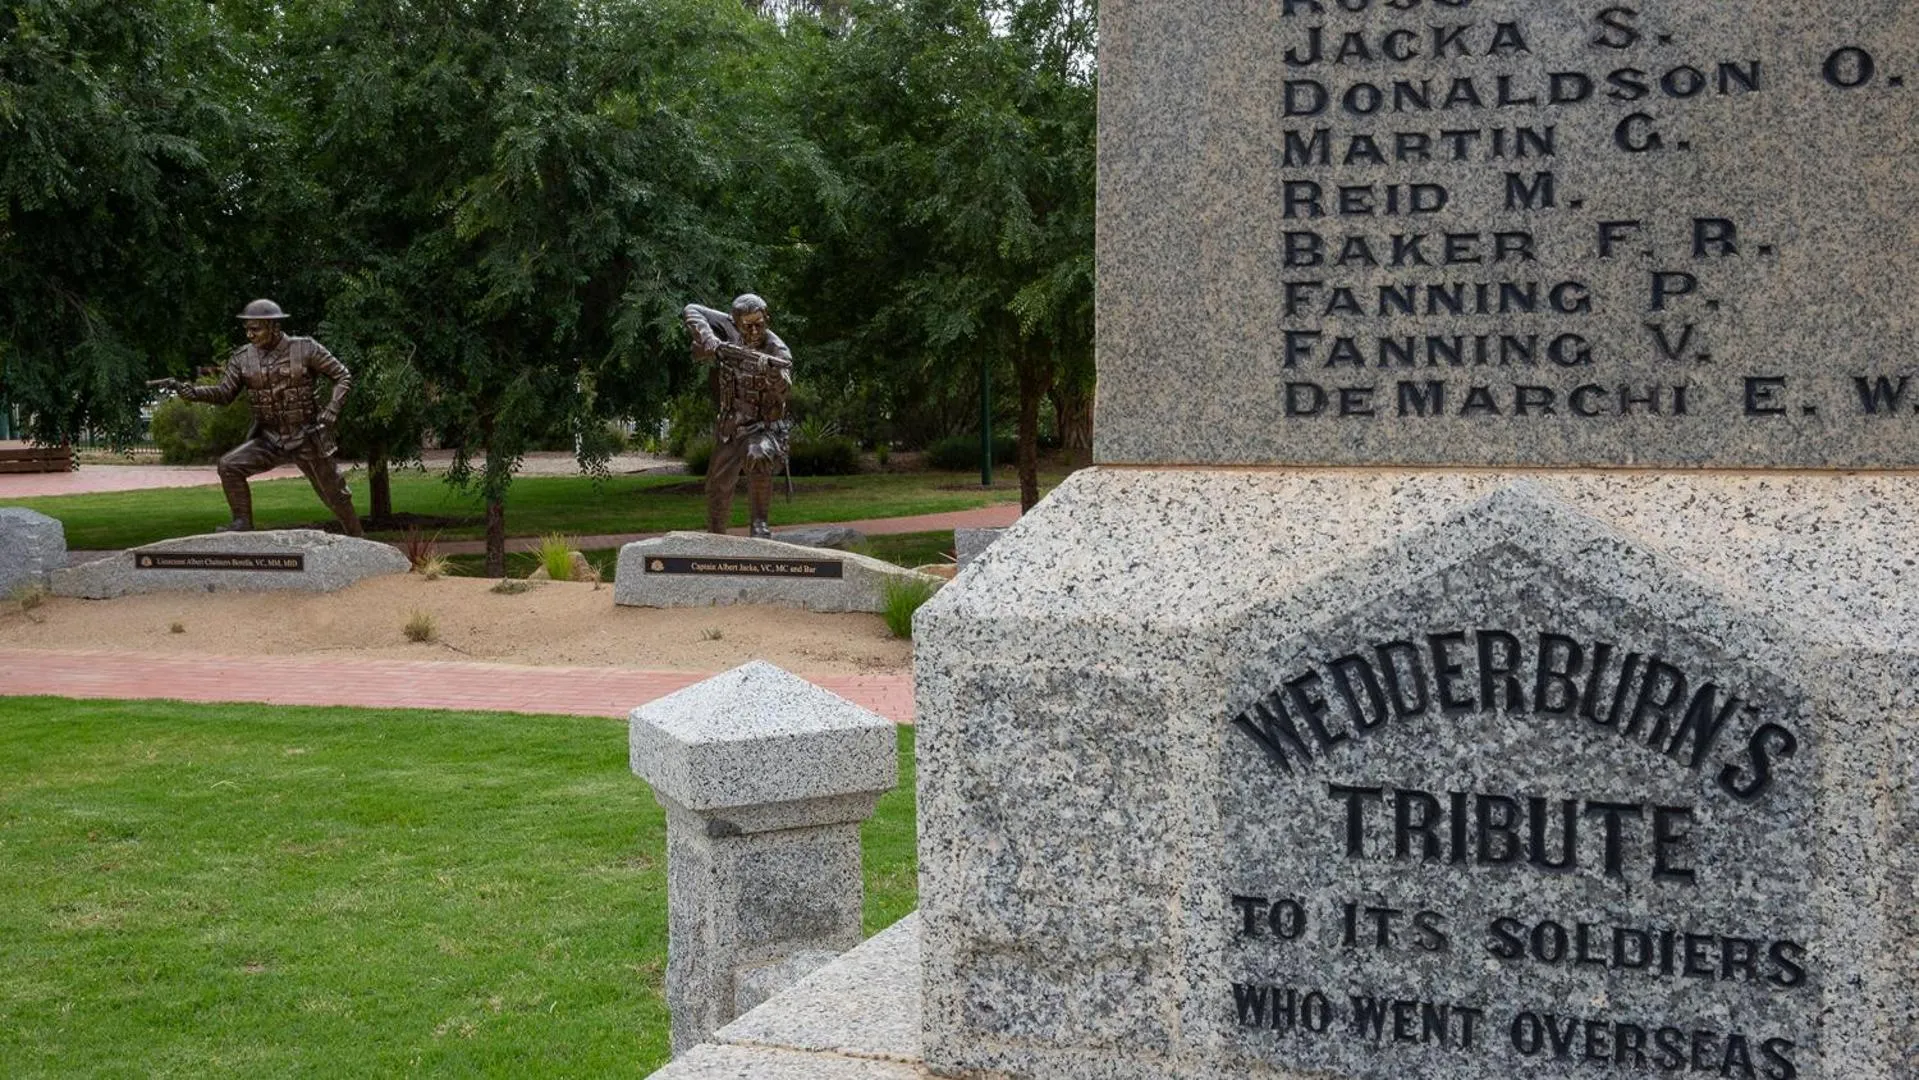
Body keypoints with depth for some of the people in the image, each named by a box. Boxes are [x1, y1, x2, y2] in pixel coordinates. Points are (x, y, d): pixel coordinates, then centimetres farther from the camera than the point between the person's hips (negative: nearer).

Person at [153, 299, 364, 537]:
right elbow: (224, 393, -3)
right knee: (230, 466, -17)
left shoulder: (305, 349, -13)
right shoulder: (243, 357, -3)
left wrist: (330, 412, -18)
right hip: (269, 439, 3)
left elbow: (343, 377, -7)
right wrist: (189, 391, -19)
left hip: (307, 438, -3)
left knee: (335, 495, 6)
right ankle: (242, 522, -7)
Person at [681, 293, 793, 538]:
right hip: (729, 426, 5)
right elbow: (691, 311, -9)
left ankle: (759, 523, -26)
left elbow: (784, 388, -34)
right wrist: (710, 343, -25)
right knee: (717, 485, 15)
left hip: (764, 427, -5)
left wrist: (772, 370, -57)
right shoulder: (730, 330, -7)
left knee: (758, 458, -38)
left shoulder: (777, 350, -18)